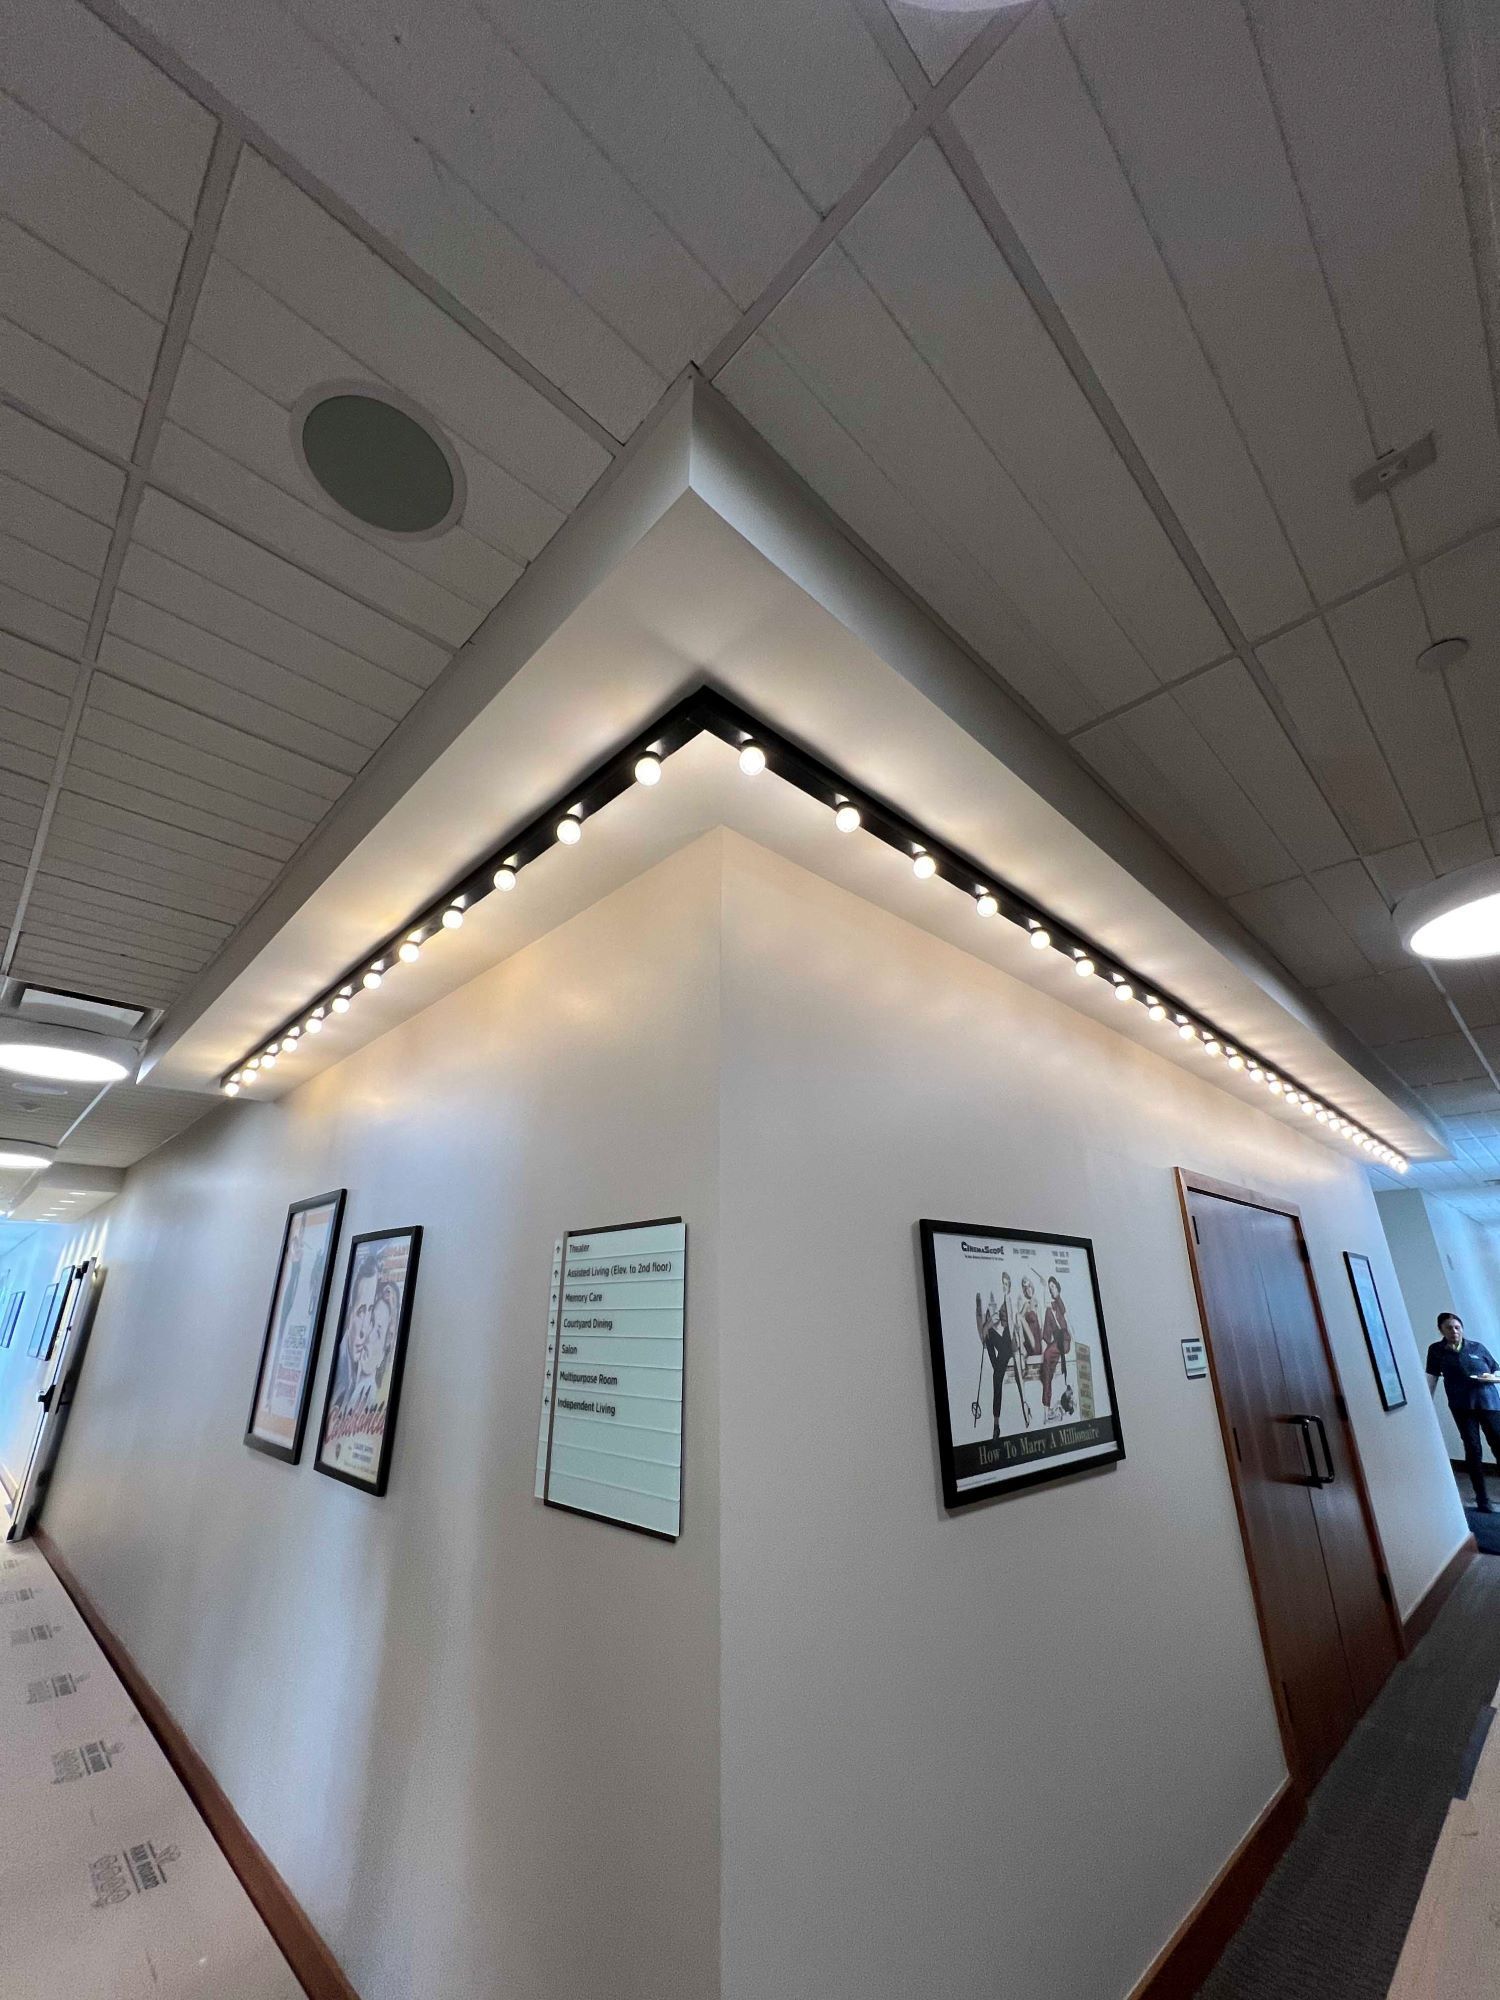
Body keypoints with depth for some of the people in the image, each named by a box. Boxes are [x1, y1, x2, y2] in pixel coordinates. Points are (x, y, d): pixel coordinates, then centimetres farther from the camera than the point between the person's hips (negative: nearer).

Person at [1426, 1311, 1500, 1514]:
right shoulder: (1436, 1350, 2)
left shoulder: (1477, 1347, 5)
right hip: (1462, 1406, -1)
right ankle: (1482, 1498, 6)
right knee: (1473, 1449, -2)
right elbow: (1432, 1379, 1)